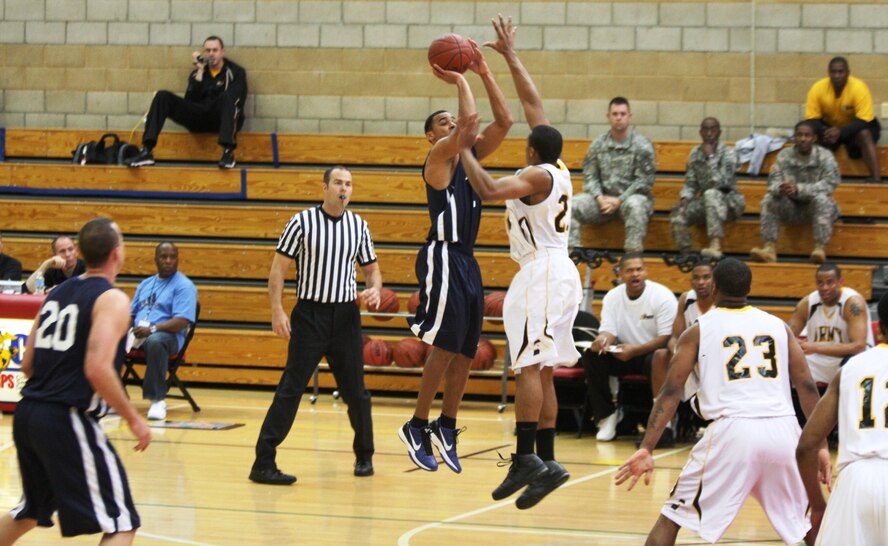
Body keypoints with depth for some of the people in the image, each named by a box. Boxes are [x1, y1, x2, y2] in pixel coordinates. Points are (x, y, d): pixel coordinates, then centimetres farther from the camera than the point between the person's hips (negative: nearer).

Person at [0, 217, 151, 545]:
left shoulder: (57, 293, 14)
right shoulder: (112, 299, -8)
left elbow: (27, 364, 16)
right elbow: (98, 369, -21)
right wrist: (133, 419, -11)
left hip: (27, 415, 8)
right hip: (67, 421, -8)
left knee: (30, 512, 29)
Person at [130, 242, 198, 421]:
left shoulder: (184, 285, 0)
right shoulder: (145, 284, 23)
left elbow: (182, 322, -12)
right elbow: (131, 312, 24)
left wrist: (152, 329, -24)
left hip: (167, 335, -6)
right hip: (137, 335, 6)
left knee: (155, 341, -42)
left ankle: (158, 400, -32)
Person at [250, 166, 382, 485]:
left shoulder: (358, 226, 6)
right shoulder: (302, 222, -5)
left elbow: (371, 268, 16)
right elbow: (279, 269, -3)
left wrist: (375, 290, -6)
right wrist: (277, 311, -12)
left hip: (346, 315, 4)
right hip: (309, 315, -4)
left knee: (355, 390, 9)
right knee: (291, 389, -8)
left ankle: (364, 456, 29)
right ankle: (263, 462, -7)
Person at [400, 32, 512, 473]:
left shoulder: (468, 155, 15)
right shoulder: (438, 156, -7)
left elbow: (503, 122, 7)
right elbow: (470, 121, -23)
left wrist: (484, 73, 3)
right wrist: (459, 80, -11)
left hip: (467, 262, 8)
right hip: (445, 259, -8)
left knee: (465, 352, 9)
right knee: (445, 348, -9)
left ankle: (446, 427, 17)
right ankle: (417, 427, -1)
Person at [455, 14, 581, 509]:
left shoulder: (537, 175, -11)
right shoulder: (559, 168, 11)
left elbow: (488, 190, -26)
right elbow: (533, 102, 19)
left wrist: (465, 149, -17)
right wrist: (511, 56, 24)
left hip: (544, 272, -9)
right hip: (556, 271, 9)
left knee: (529, 367, -14)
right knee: (541, 372, 9)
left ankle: (526, 458, -21)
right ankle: (547, 463, 8)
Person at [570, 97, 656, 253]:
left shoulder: (642, 145, -2)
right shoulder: (598, 145, 9)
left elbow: (644, 181, -6)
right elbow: (590, 177, 7)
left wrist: (619, 200, -14)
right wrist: (599, 198, -13)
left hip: (630, 197, -4)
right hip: (603, 198, 4)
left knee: (635, 205, -39)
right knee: (573, 204, -19)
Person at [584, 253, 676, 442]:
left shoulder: (663, 296, -13)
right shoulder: (612, 297, 1)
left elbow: (666, 338, -17)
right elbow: (608, 331, -3)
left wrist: (635, 350, -32)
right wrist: (603, 339, -31)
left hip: (653, 351, -4)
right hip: (624, 353, 4)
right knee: (592, 356, -22)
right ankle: (606, 414, -11)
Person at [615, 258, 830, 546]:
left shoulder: (698, 331, 12)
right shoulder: (778, 325, 18)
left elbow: (671, 392, 3)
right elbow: (807, 387, 10)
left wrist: (646, 449, 0)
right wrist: (820, 446, 12)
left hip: (731, 429, -2)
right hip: (782, 430, 2)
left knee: (671, 518, 9)